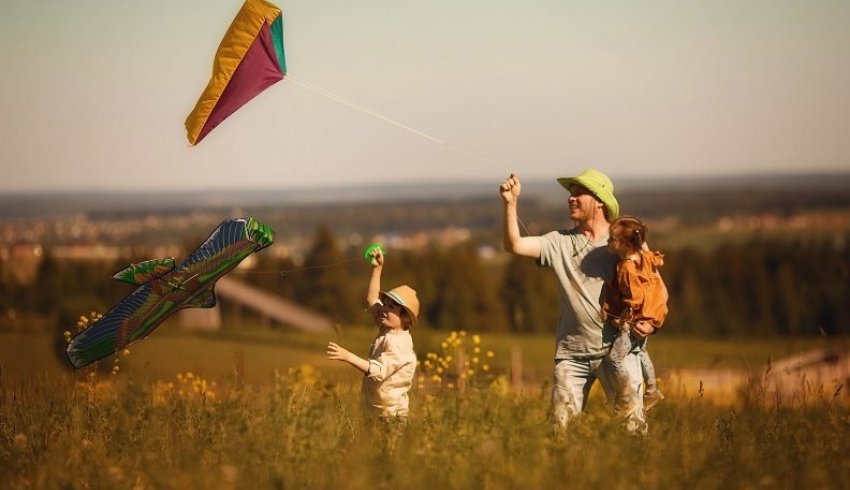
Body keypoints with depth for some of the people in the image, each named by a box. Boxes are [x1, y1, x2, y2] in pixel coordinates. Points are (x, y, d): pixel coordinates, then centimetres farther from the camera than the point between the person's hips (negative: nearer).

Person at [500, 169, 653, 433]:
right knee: (562, 426, 1)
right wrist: (510, 203, -13)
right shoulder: (560, 242, 8)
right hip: (571, 354, 2)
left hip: (617, 349, -2)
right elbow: (514, 245, -2)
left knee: (633, 423, -8)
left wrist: (650, 320, -14)